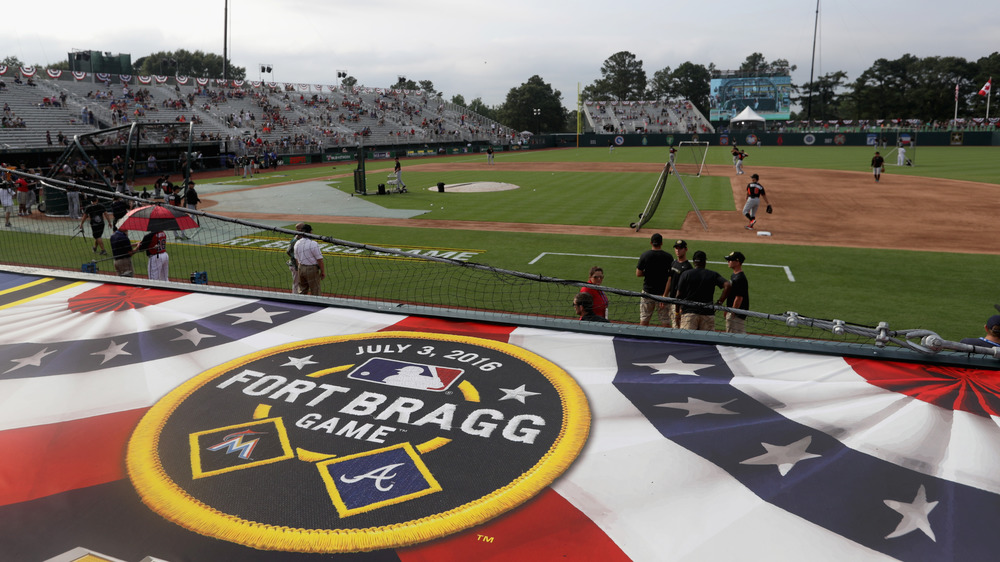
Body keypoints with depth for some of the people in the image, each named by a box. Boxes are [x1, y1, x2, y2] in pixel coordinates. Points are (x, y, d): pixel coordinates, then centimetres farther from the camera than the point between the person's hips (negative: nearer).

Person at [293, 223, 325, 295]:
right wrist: (323, 271, -7)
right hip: (312, 269, -7)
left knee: (302, 291, 17)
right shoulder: (313, 243, -18)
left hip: (301, 268, 7)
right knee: (315, 292, 2)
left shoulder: (297, 243, 3)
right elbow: (319, 259, -16)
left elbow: (296, 258, 11)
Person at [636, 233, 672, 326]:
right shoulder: (668, 257, -5)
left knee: (644, 319, 10)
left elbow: (638, 274, -4)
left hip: (647, 291, 0)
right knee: (665, 320, 6)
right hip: (663, 292, 0)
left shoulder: (644, 255, -6)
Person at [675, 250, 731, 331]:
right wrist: (719, 302, -1)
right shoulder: (713, 275, 7)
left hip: (689, 312, -1)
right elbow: (727, 285, -6)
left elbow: (679, 295, 2)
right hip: (708, 313, 1)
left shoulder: (685, 274, 3)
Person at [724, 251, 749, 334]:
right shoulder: (733, 275, 13)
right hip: (731, 311, 10)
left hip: (737, 314, -10)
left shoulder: (740, 278, -20)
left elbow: (739, 298, -22)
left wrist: (732, 313, -20)